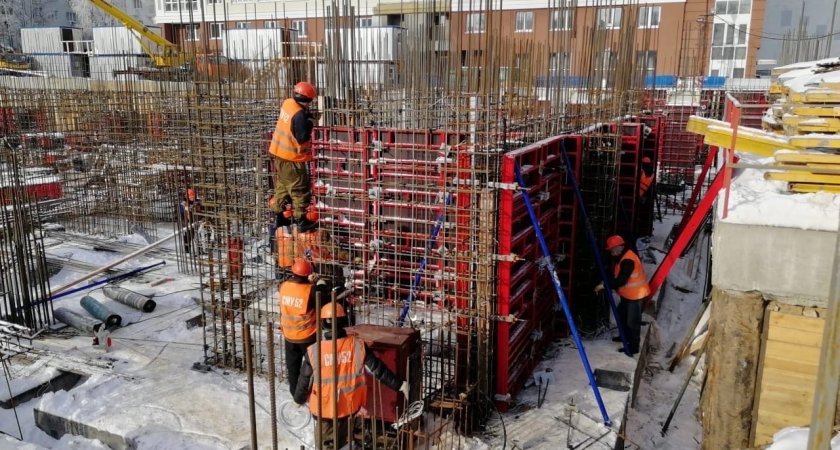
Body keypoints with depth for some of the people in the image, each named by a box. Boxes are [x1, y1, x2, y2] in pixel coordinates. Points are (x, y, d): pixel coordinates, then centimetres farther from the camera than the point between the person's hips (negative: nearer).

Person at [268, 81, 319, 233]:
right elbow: (302, 138, -26)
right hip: (292, 157, -9)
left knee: (282, 183, 24)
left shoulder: (287, 103, -1)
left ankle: (278, 212, 37)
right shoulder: (299, 115, -26)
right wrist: (310, 123, -15)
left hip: (279, 152, 9)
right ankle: (302, 221, 9)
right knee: (300, 189, 3)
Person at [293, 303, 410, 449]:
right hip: (349, 405, 2)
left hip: (323, 407, -2)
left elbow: (305, 380, -7)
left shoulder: (314, 351, -20)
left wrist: (299, 399, 13)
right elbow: (379, 369, -10)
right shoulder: (357, 346, -17)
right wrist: (400, 385, 3)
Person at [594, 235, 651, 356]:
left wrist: (604, 285, -24)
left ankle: (633, 346, 4)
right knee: (622, 314, 25)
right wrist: (607, 282, 1)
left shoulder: (628, 260, -26)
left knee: (632, 321, -4)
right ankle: (626, 336, 43)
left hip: (635, 294, -11)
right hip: (628, 294, 11)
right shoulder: (623, 257, 8)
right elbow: (617, 276, 16)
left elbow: (621, 280, -30)